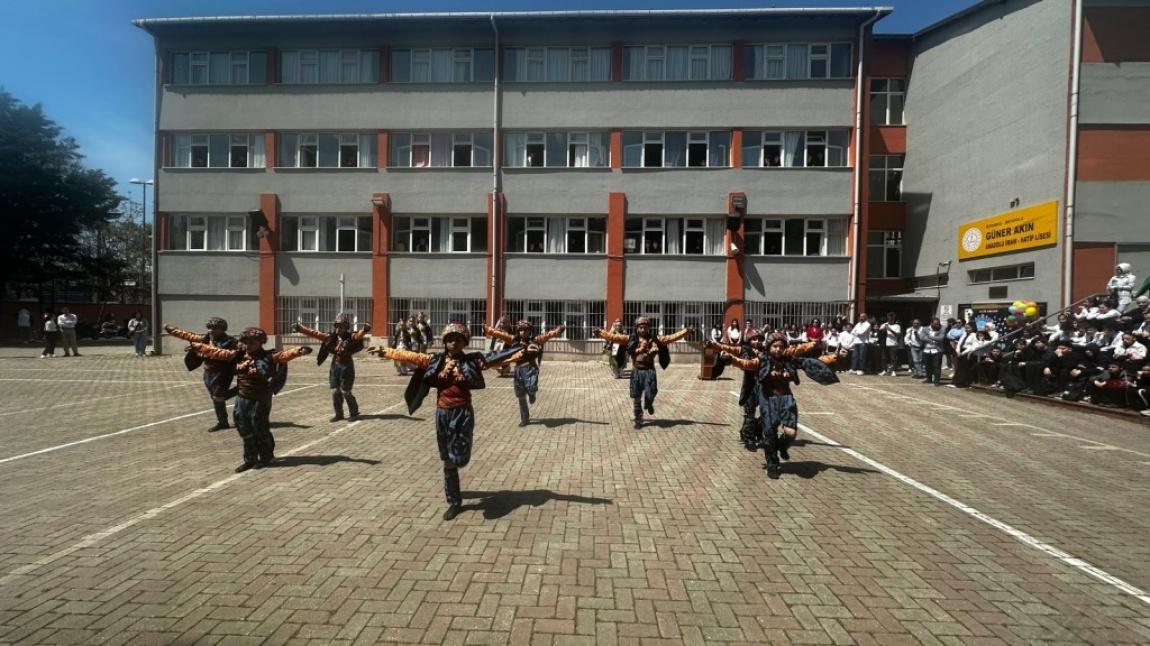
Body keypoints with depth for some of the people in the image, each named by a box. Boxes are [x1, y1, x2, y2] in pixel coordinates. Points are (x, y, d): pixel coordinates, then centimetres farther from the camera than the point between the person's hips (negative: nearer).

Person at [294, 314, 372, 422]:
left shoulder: (351, 337, -8)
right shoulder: (331, 338, 6)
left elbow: (360, 334, -28)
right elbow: (315, 334, 10)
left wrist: (365, 329, -51)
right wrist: (300, 328, 7)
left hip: (347, 366, -5)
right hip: (335, 366, 5)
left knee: (345, 391, -1)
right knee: (335, 391, 7)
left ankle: (354, 412, 17)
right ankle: (338, 414, 22)